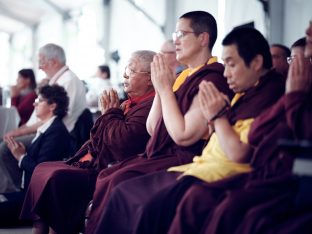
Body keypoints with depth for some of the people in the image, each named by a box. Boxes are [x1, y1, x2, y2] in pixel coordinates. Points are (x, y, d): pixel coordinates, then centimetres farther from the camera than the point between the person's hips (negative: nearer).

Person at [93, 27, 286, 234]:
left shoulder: (269, 94, -10)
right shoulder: (244, 94, 20)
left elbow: (239, 153, -18)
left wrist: (218, 116, -7)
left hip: (222, 174, -10)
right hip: (202, 167, 10)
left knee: (154, 208, -30)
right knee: (124, 192, 2)